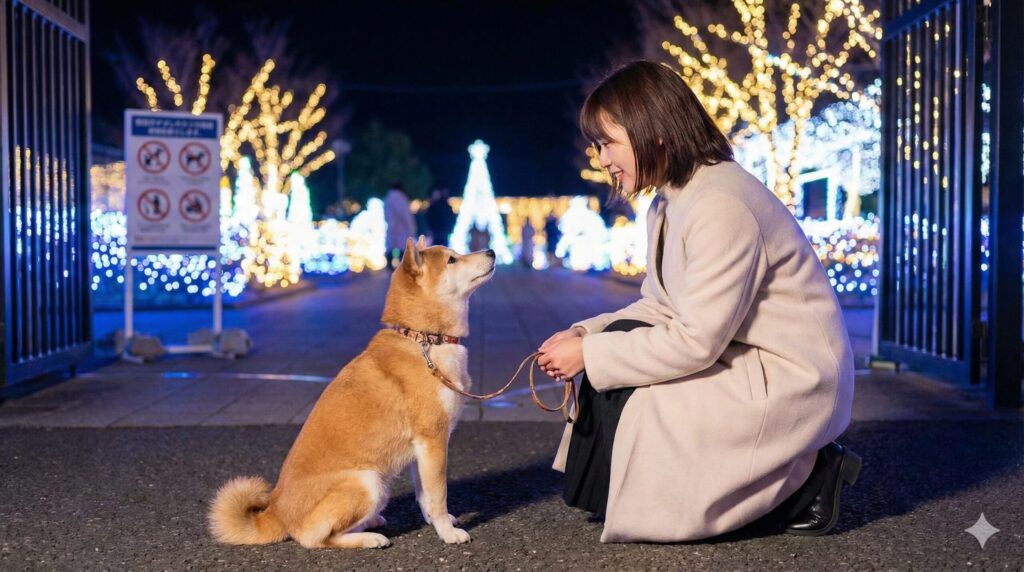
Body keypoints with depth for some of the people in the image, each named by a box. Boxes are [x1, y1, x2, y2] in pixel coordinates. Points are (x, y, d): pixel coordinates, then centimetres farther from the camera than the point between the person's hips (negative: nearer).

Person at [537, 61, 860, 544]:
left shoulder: (721, 205, -24)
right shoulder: (671, 201, 6)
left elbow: (696, 341, -26)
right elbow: (662, 308, 8)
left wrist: (591, 355, -19)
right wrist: (585, 335, -6)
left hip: (790, 379, -9)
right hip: (739, 360, 9)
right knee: (614, 347, 1)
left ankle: (801, 484, -1)